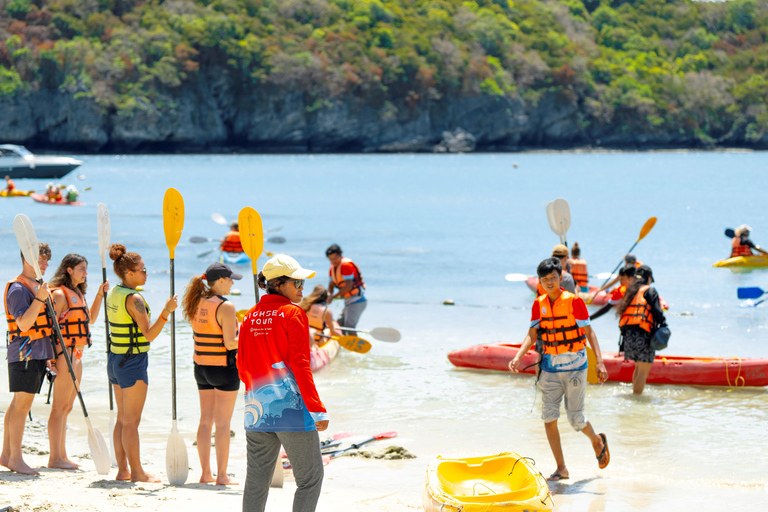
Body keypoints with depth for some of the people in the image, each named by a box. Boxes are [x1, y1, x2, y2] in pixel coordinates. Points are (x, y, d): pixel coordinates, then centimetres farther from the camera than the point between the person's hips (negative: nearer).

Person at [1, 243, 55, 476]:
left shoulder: (37, 286, 17)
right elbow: (23, 324, -22)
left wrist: (47, 356, 24)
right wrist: (39, 299, -28)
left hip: (38, 352, 10)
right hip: (24, 352, -10)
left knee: (19, 403, 12)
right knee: (22, 404, -8)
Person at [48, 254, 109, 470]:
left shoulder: (77, 294, 16)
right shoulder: (59, 294, -12)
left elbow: (90, 318, 28)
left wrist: (100, 295, 17)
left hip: (76, 356, 9)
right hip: (64, 354, -9)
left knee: (67, 407, 12)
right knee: (60, 407, -7)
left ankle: (61, 455, 18)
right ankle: (55, 458, -5)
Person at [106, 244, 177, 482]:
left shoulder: (114, 293, 8)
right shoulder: (134, 298, -18)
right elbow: (149, 334, -22)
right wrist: (166, 312, -25)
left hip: (115, 359, 9)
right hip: (133, 361, -9)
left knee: (122, 418, 13)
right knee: (132, 420, -3)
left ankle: (122, 470, 17)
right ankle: (137, 472, 3)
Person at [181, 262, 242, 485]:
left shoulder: (197, 304, 5)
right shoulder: (226, 307, -16)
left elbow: (199, 336, 11)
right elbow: (230, 343, -20)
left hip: (201, 365, 7)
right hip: (224, 367, -7)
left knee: (205, 420, 12)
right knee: (223, 423, 0)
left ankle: (205, 472, 16)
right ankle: (222, 475, 3)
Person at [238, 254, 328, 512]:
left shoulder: (250, 316, 11)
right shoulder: (293, 314, -7)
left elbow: (242, 365, 14)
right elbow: (300, 365, -13)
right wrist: (317, 409, -12)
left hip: (258, 410, 7)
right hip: (291, 407, -6)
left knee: (257, 479, 10)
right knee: (310, 477, 1)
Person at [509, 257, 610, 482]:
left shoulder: (574, 301, -9)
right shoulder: (539, 304, 4)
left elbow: (589, 332, -8)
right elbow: (532, 335, 3)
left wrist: (600, 362, -16)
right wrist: (518, 357, -12)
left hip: (574, 366, -4)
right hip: (550, 367, 4)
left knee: (575, 418, -1)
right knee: (549, 416, -5)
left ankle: (597, 440, 33)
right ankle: (561, 468, 4)